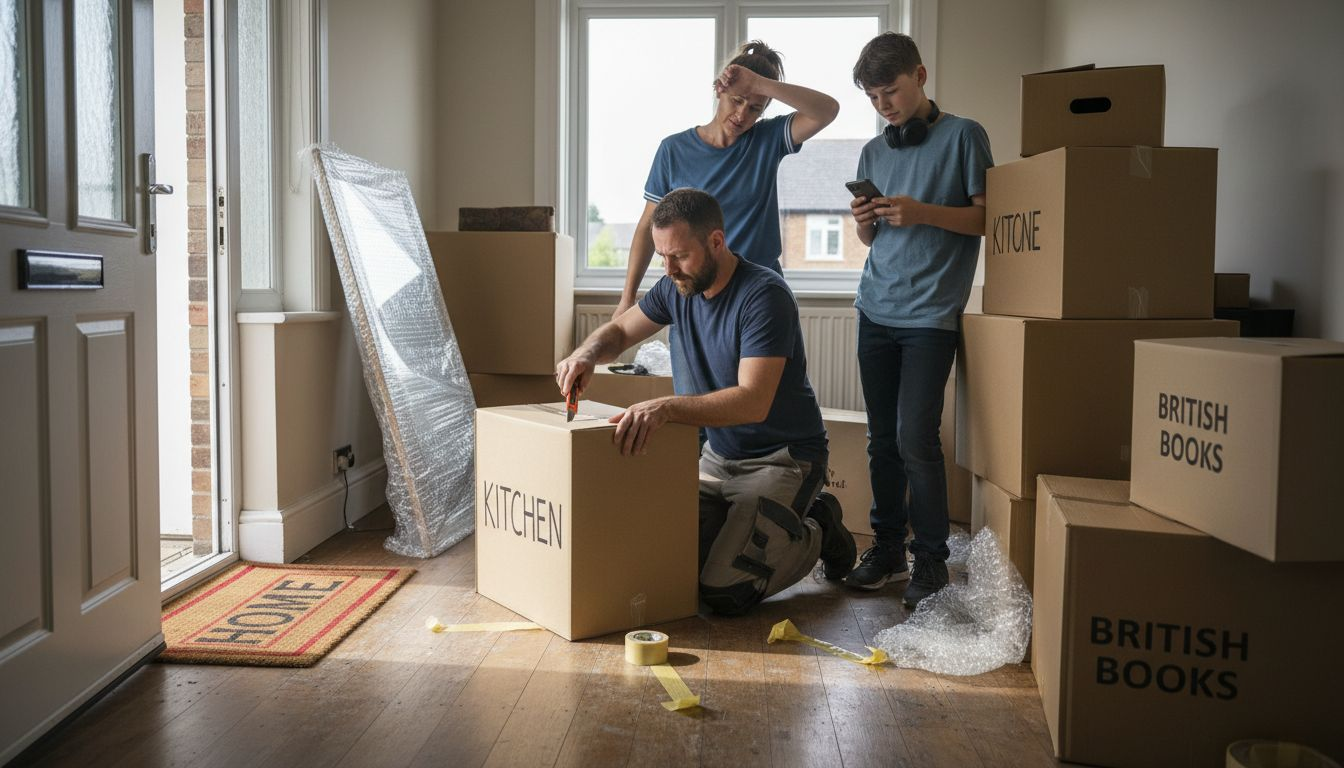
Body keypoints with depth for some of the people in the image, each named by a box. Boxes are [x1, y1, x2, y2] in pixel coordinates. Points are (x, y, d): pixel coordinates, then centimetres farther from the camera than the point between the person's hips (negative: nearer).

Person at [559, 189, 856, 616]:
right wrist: (587, 354, -11)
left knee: (723, 592, -19)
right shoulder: (678, 288, 0)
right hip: (719, 455, 7)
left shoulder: (765, 295, -23)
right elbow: (619, 331, 14)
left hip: (784, 458, -7)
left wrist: (666, 408, -46)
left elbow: (754, 401, -33)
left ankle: (817, 531, 8)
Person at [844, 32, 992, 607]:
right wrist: (864, 222, -3)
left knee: (915, 438, -11)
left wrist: (923, 213, -16)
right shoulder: (873, 152, 15)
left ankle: (930, 560, 3)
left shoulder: (963, 136, 0)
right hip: (877, 311, 5)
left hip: (931, 312, -5)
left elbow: (989, 217, -4)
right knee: (882, 437, 8)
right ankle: (887, 547, 19)